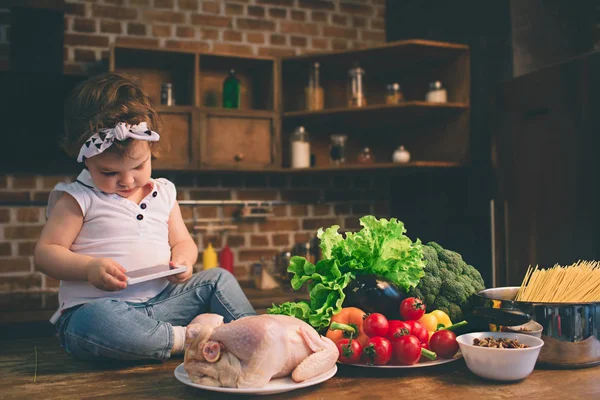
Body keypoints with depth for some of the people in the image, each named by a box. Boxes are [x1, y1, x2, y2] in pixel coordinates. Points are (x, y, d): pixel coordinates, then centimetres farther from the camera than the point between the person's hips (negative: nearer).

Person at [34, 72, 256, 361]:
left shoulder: (163, 193, 12)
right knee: (96, 322, -40)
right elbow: (45, 252, -3)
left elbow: (182, 241, 18)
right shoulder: (77, 198, -2)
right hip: (95, 307, -5)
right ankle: (187, 339, -29)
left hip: (160, 301, 5)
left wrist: (182, 259, -8)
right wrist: (89, 267, -23)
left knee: (218, 279, -4)